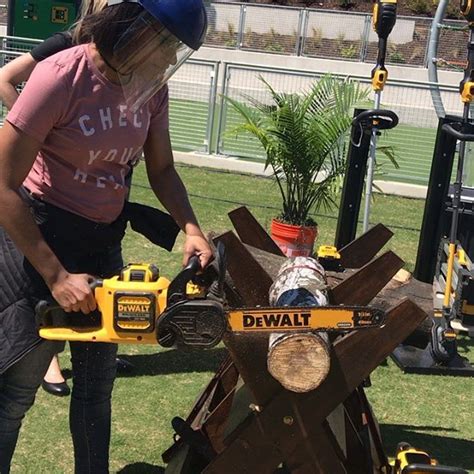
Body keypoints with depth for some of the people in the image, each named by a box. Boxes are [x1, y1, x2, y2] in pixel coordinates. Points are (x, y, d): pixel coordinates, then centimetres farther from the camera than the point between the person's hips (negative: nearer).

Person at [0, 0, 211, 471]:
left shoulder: (151, 88, -3)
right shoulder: (60, 77, -23)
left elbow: (162, 170, 9)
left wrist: (190, 227, -10)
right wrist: (56, 276, -23)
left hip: (103, 240, 6)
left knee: (97, 382, 17)